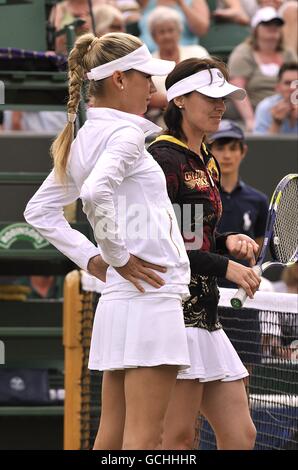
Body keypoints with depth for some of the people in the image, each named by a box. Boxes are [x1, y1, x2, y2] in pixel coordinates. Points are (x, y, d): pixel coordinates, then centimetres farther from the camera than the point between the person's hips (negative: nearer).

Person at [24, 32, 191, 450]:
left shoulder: (82, 140, 14)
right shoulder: (125, 133, -12)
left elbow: (39, 211, 20)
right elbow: (96, 192, -30)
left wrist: (91, 258, 12)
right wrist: (118, 256, -17)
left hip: (119, 301, 9)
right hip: (150, 295, -9)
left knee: (113, 433, 10)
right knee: (143, 439, -8)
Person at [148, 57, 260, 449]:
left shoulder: (208, 165, 18)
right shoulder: (163, 159, -10)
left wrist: (228, 242, 4)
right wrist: (224, 266, -15)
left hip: (204, 312, 9)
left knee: (241, 436, 4)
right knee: (178, 438, -9)